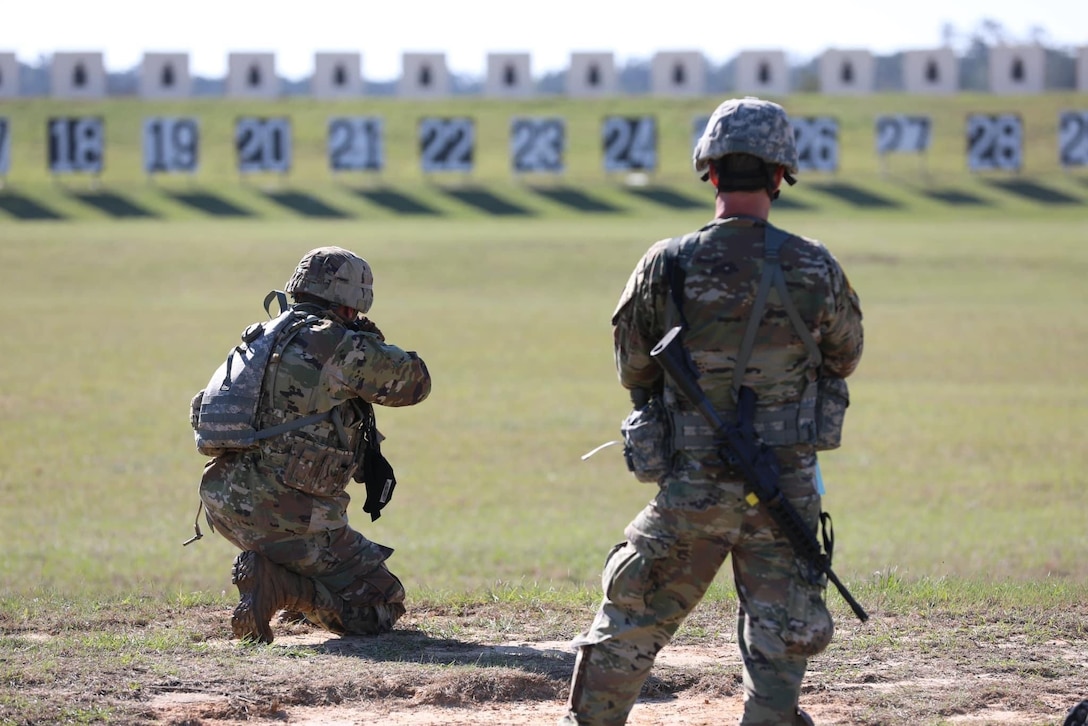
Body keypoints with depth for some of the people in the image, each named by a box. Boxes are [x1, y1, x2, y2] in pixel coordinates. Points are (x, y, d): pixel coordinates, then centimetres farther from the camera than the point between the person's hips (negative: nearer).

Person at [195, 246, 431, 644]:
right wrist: (373, 343, 21)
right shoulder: (342, 348, -10)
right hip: (288, 518, -8)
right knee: (381, 607, 4)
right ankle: (279, 584, -14)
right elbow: (415, 381, 2)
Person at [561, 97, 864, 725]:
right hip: (787, 488, 0)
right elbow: (844, 359, 10)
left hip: (692, 488, 0)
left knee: (630, 622, 15)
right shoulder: (815, 269, -7)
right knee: (781, 638, 10)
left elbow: (634, 372, 4)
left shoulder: (666, 266, -9)